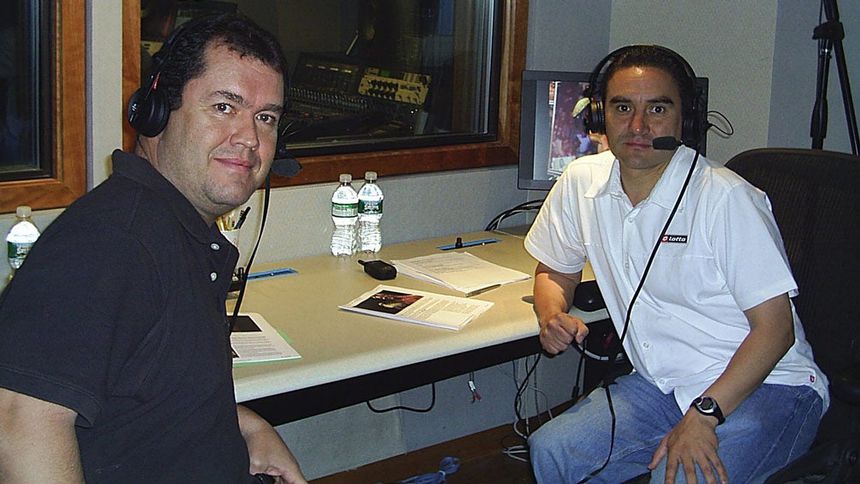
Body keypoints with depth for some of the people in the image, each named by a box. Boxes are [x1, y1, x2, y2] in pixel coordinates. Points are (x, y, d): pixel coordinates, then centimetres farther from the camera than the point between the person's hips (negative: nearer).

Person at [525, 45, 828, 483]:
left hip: (766, 386, -5)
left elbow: (775, 327, -16)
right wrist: (552, 315, -6)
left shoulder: (727, 198, -17)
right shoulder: (581, 182, 0)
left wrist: (704, 415, -26)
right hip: (662, 384, 6)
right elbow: (555, 271, 17)